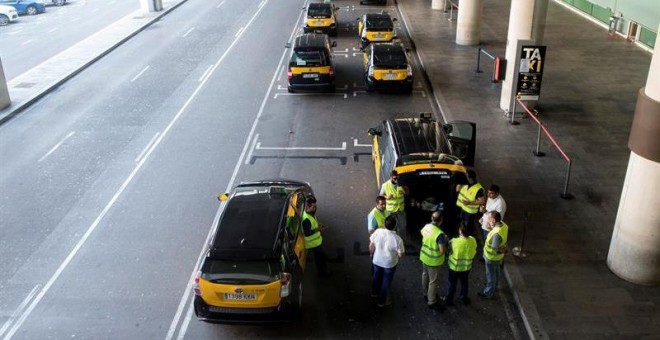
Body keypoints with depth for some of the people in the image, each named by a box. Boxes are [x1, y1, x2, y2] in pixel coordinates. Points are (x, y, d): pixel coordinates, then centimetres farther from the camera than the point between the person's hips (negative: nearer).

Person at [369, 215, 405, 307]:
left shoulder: (377, 231, -21)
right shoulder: (397, 239, -31)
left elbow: (371, 246, -7)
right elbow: (400, 255, -18)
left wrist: (372, 254, 13)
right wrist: (403, 250, 4)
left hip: (376, 261, 3)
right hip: (389, 264, -3)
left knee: (376, 277, 30)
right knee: (386, 281, 20)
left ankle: (375, 292, 55)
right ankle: (382, 301, 38)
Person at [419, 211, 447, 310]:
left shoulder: (426, 227, -9)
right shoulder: (440, 234, -32)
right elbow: (442, 250, -28)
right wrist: (445, 241, -10)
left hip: (424, 256, 8)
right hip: (434, 260, -7)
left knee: (425, 275, 26)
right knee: (433, 281, 8)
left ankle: (426, 294, 46)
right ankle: (432, 302, 21)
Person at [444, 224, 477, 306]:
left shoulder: (454, 241, -30)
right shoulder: (473, 240, -19)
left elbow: (448, 248, -10)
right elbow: (474, 251, -2)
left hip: (454, 267, -3)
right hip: (467, 267, 3)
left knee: (452, 284, 20)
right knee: (464, 283, 27)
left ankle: (449, 300, 37)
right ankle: (464, 299, 44)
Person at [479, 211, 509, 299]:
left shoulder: (497, 233, -41)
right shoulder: (503, 225, -15)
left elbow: (494, 250, -33)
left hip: (492, 257, -8)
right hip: (499, 256, 8)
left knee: (491, 275, 15)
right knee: (496, 272, 31)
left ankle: (488, 293, 36)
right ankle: (494, 286, 55)